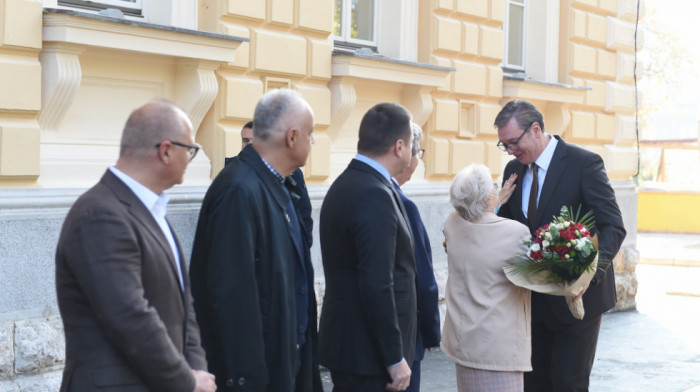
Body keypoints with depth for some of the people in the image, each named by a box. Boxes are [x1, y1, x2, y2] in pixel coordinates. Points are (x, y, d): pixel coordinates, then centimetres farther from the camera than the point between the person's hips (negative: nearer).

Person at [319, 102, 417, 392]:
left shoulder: (344, 184, 10)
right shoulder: (375, 196, -20)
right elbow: (377, 287, -24)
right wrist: (395, 358, -18)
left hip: (345, 343, 9)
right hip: (368, 355, -9)